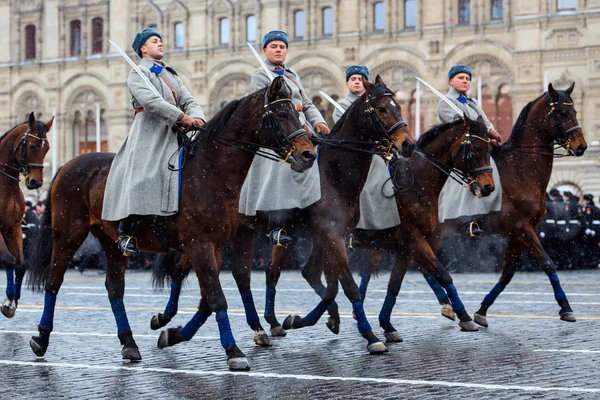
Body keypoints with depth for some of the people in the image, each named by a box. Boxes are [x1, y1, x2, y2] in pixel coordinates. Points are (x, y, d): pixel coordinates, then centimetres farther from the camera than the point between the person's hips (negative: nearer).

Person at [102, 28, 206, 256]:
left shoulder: (171, 74, 25)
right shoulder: (138, 74, 2)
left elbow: (188, 100, 13)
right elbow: (152, 101, -16)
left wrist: (197, 118, -11)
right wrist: (183, 117, -24)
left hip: (174, 135, 7)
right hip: (149, 134, -7)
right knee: (142, 178, -16)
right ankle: (126, 233, -14)